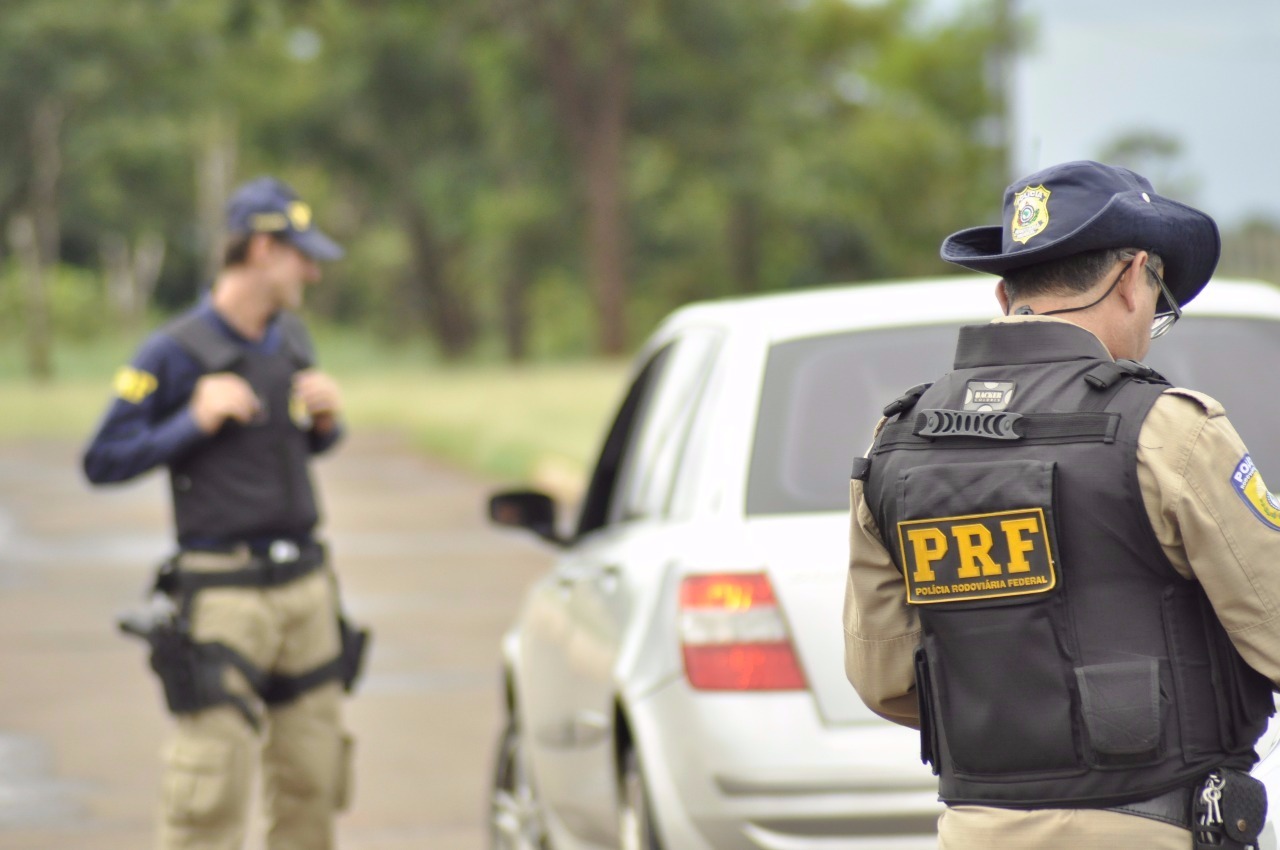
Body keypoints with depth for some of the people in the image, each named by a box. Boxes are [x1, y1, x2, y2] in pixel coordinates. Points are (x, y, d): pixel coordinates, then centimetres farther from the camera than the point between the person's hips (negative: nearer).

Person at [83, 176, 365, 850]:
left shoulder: (290, 340, 12)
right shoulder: (175, 353, -9)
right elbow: (102, 462, -8)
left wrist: (327, 420, 4)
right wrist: (195, 422, -17)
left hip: (305, 585, 7)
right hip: (222, 589, -7)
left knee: (310, 783, 9)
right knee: (211, 791, -11)